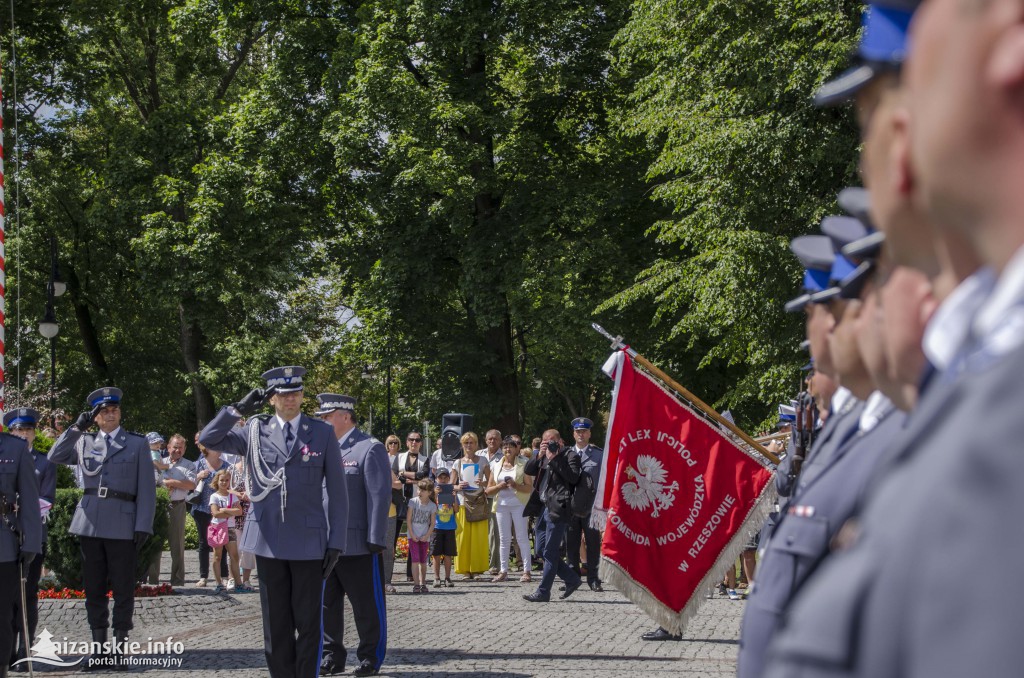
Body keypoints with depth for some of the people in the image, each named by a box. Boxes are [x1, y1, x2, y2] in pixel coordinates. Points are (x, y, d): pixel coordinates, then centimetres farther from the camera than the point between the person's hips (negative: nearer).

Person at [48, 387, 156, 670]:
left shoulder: (137, 443, 6)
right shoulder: (84, 443, 13)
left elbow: (146, 489, 1)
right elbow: (55, 457, -1)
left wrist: (143, 527, -7)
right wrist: (77, 427, -6)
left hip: (122, 525, -3)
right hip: (90, 523, 3)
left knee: (123, 590, 0)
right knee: (93, 588, 5)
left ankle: (119, 648, 6)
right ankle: (98, 647, 11)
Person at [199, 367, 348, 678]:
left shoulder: (322, 433, 1)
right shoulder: (255, 431, 6)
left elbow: (336, 492, 1)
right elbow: (208, 440, 1)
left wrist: (336, 542, -3)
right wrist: (240, 409, -5)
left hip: (309, 542, -2)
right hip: (269, 541, 2)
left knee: (308, 623, 3)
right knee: (275, 623, 7)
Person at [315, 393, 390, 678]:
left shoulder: (370, 449, -5)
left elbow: (380, 496, -10)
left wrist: (375, 541, -14)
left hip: (359, 545, -6)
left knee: (367, 606, 3)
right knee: (326, 604, 9)